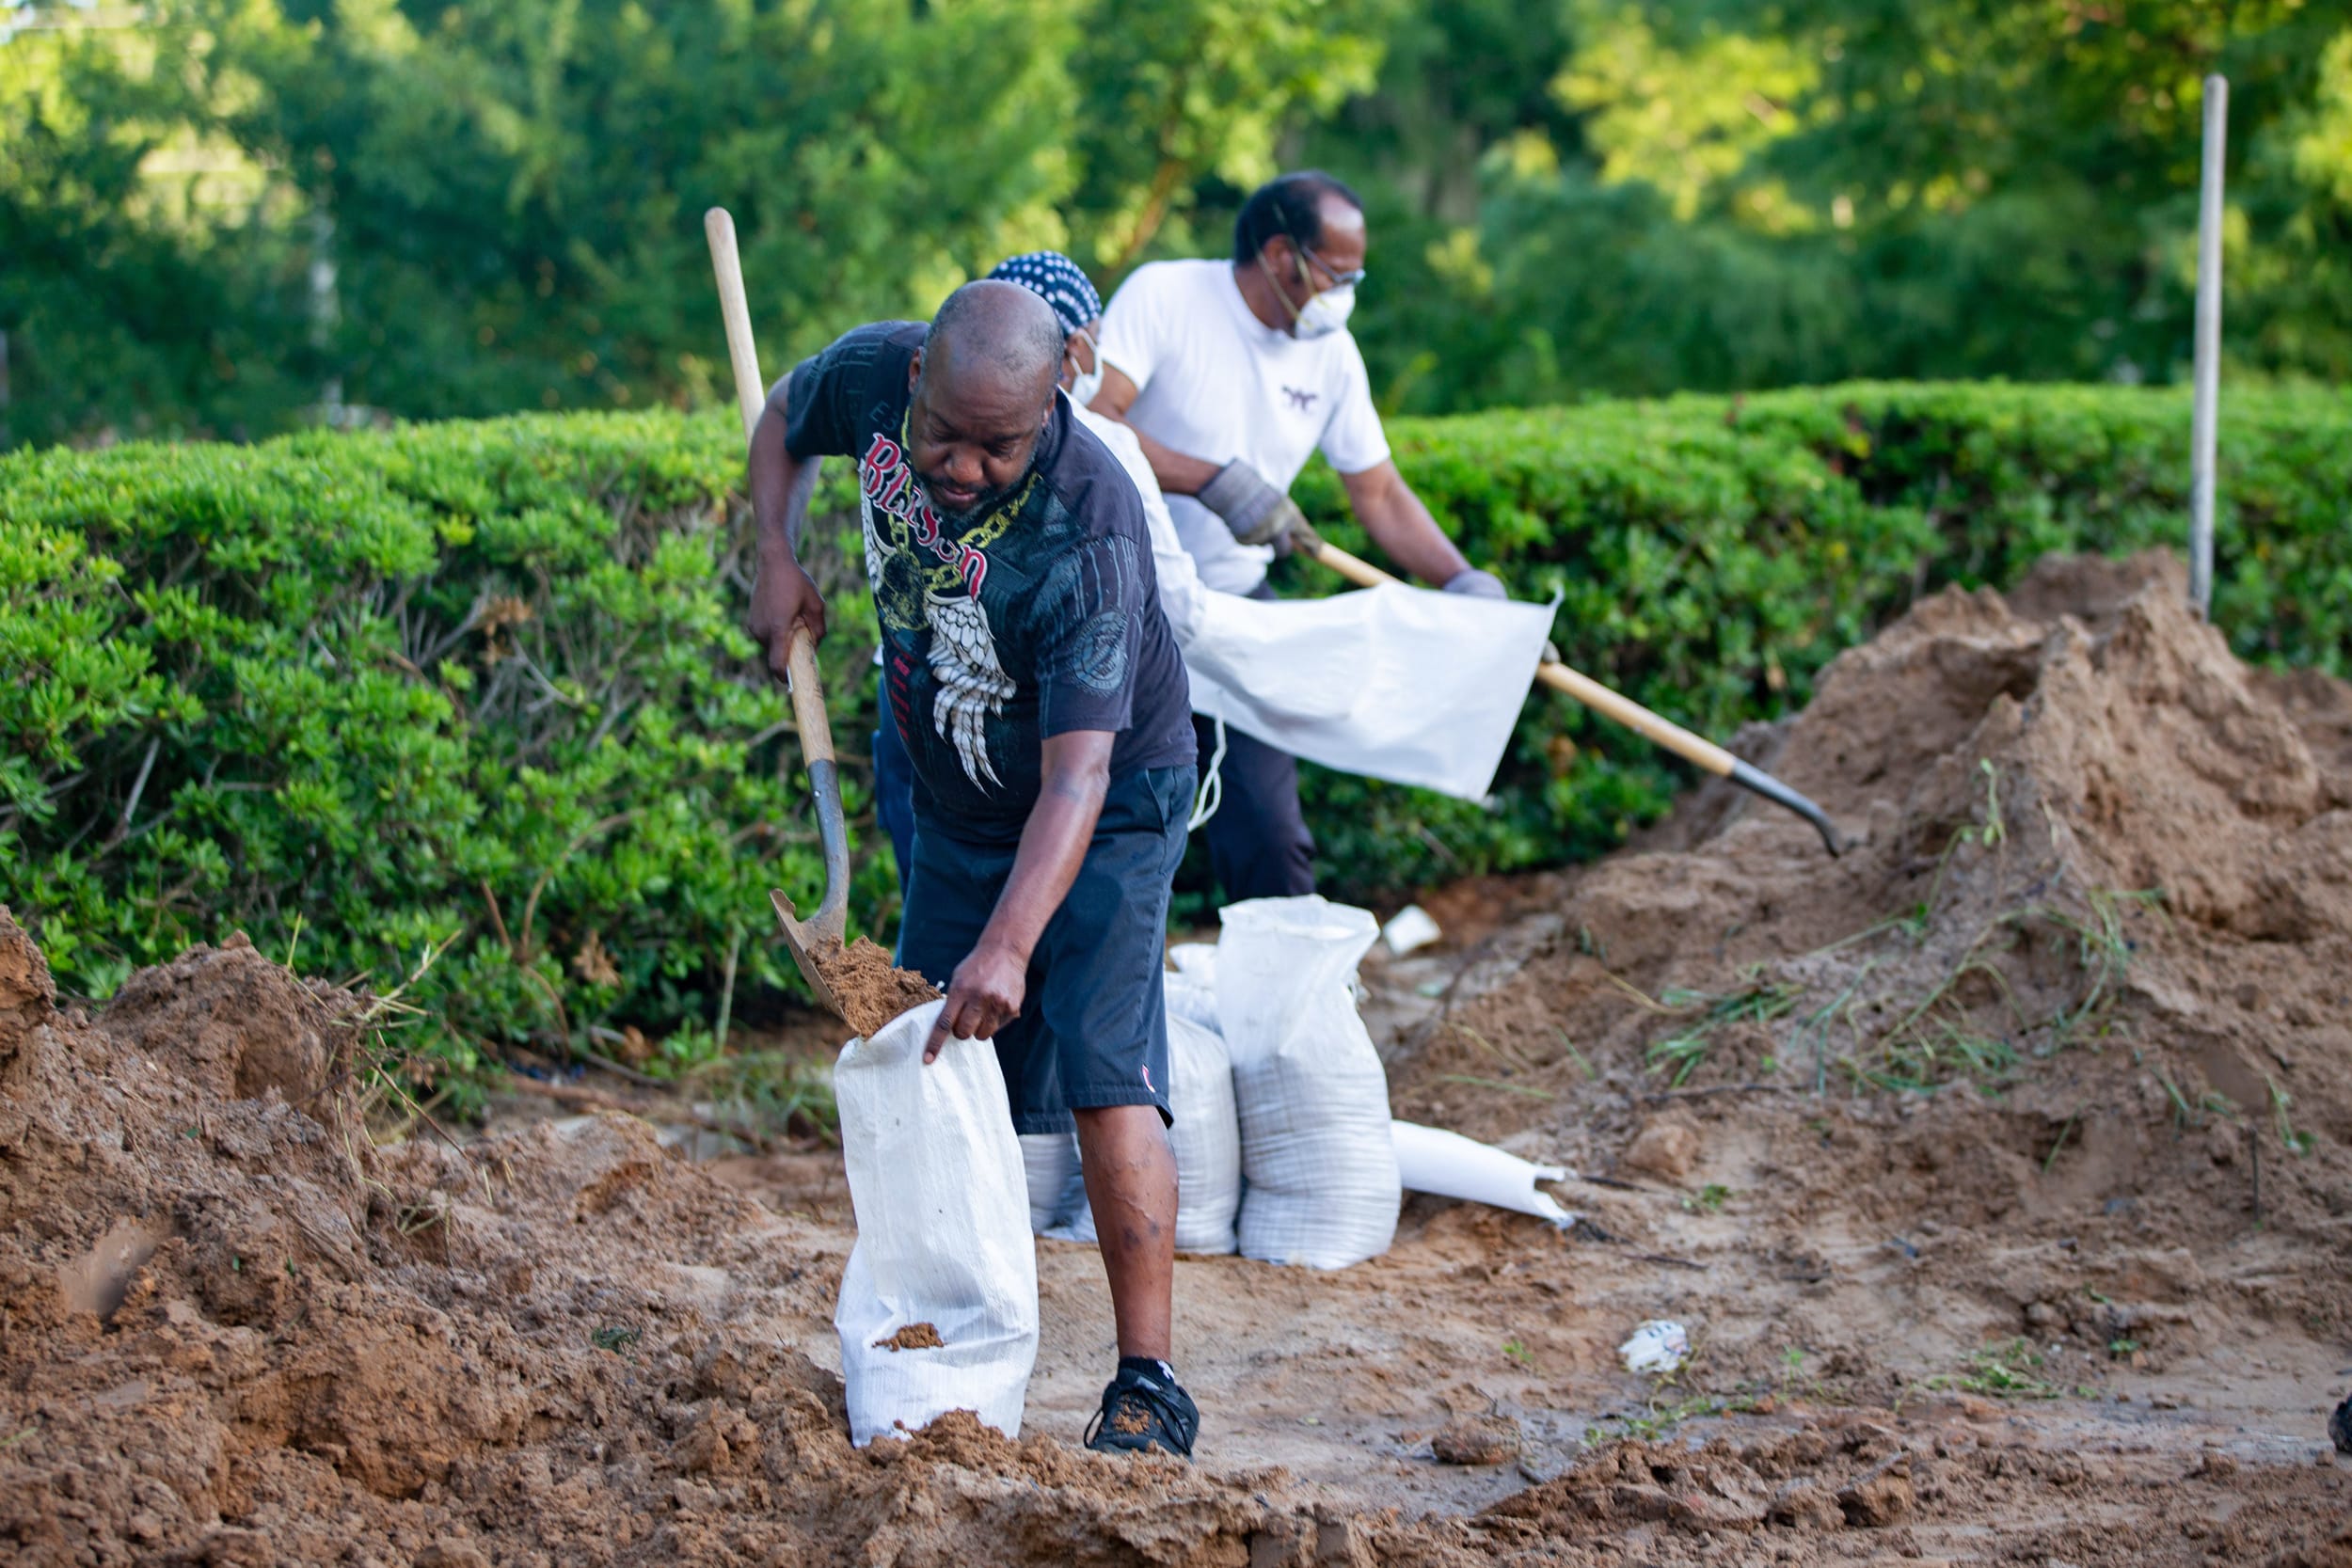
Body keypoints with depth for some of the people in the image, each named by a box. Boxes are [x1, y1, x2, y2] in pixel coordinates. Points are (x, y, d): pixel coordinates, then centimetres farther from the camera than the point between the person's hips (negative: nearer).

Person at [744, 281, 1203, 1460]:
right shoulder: (875, 378, -19)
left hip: (1108, 810, -6)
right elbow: (782, 421, 7)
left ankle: (1147, 1383, -15)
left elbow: (1077, 776, -40)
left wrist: (1011, 943, -50)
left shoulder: (1084, 534, -37)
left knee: (1101, 1077, -19)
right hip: (956, 804, 6)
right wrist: (776, 558, -9)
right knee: (927, 1074, 8)